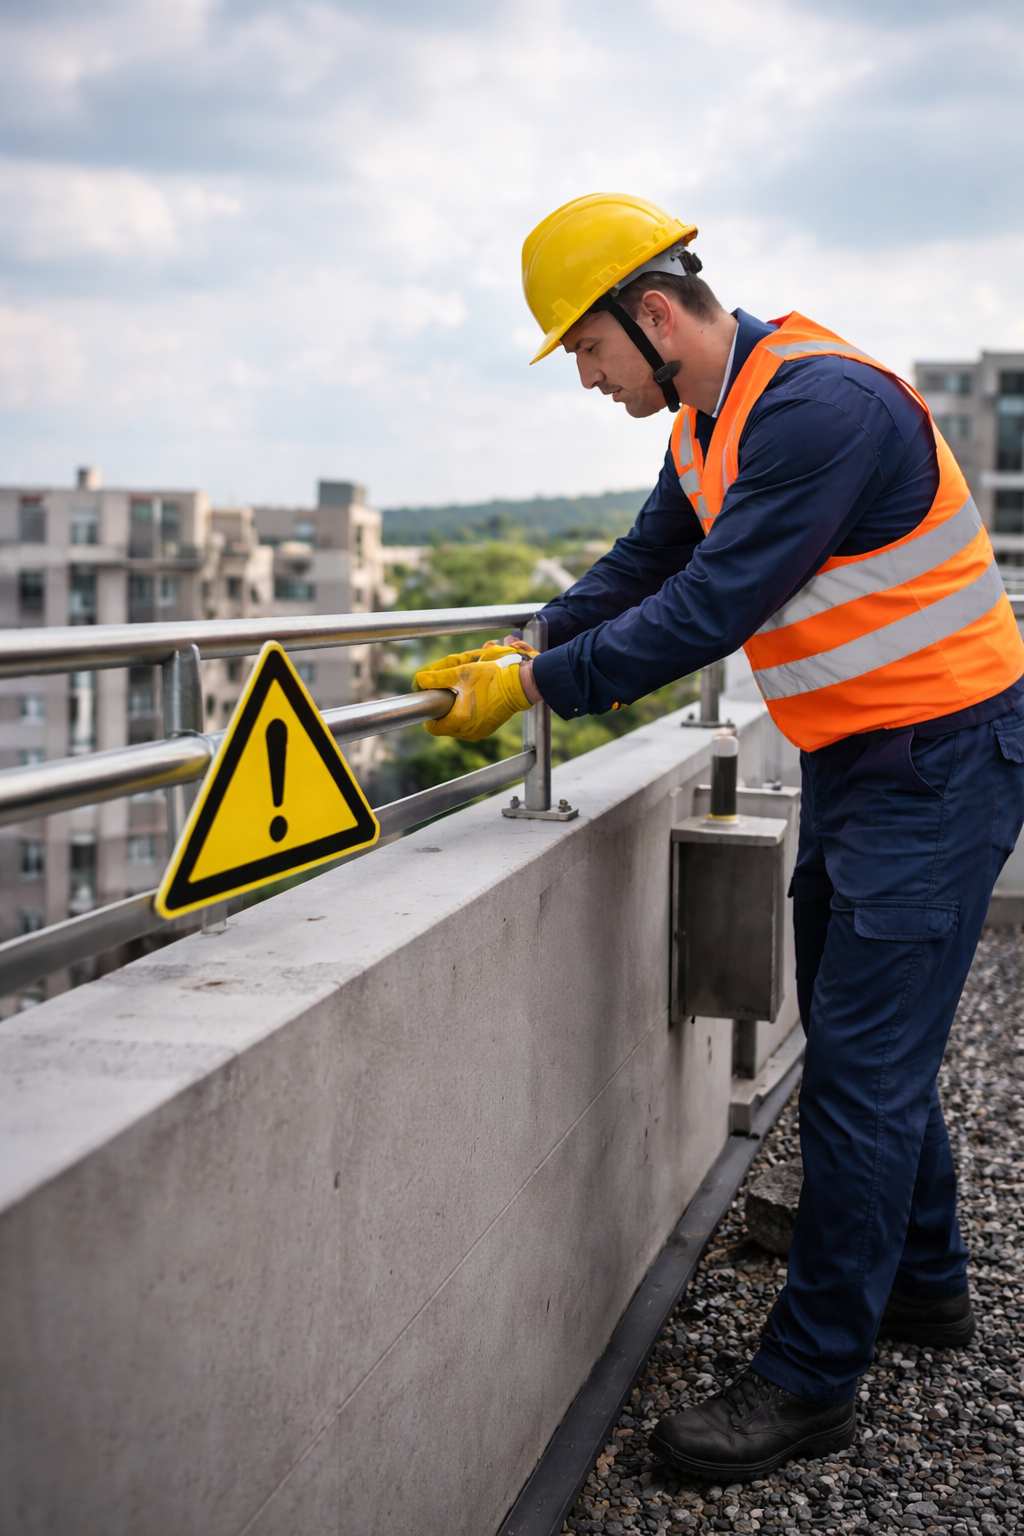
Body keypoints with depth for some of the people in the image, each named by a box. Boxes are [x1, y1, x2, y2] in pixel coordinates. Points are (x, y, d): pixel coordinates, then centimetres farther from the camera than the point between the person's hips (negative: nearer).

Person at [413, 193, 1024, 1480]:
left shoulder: (820, 406, -24)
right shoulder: (710, 424, 8)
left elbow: (712, 607, -28)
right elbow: (643, 566, 13)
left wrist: (539, 687, -21)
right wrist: (517, 654, 0)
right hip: (849, 757, 10)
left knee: (861, 1064, -7)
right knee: (863, 1042, 17)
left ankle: (810, 1378, 2)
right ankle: (920, 1281, 35)